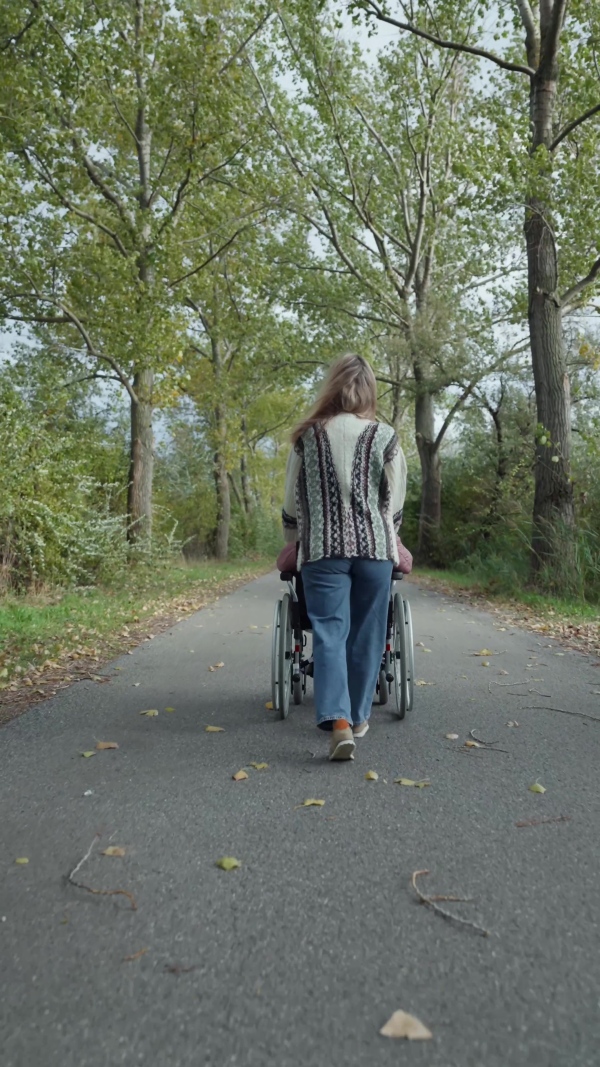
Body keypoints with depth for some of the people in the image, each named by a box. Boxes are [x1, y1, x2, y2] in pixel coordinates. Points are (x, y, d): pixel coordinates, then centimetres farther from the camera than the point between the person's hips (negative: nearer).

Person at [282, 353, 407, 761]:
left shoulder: (308, 436, 4)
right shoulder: (385, 437, 2)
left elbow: (292, 500, 10)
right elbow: (395, 503, 5)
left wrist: (294, 541, 25)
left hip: (322, 547, 0)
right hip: (374, 545, 1)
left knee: (329, 632, 0)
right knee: (366, 635, 10)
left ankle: (338, 720, -15)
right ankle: (358, 716, 21)